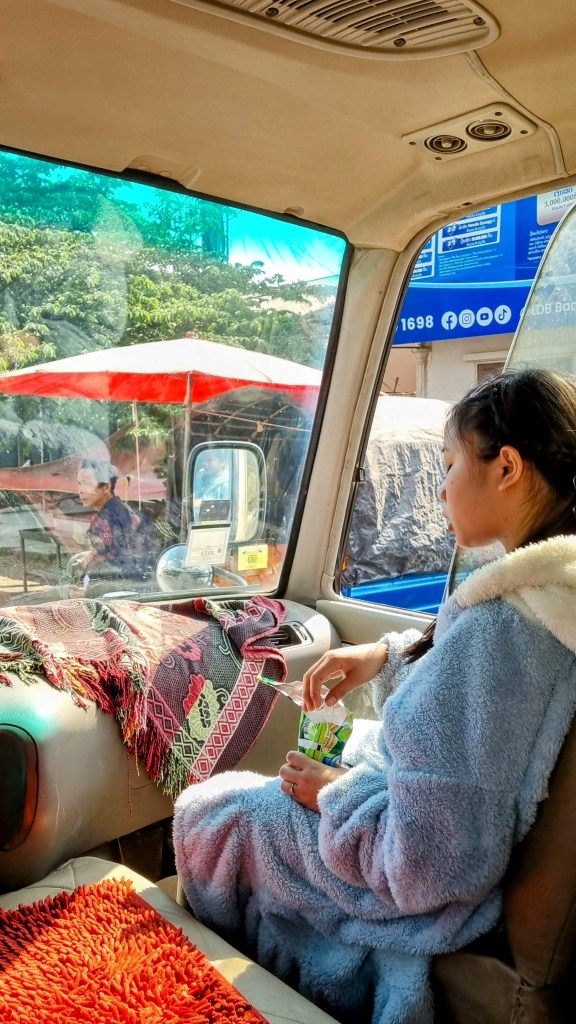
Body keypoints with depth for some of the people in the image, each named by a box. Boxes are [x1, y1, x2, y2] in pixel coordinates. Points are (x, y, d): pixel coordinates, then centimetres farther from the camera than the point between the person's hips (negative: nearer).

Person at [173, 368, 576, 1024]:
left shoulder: (498, 623, -36)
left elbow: (430, 867, -33)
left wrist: (335, 794, -16)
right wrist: (388, 655, 1)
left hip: (432, 896, -8)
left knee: (202, 811, 7)